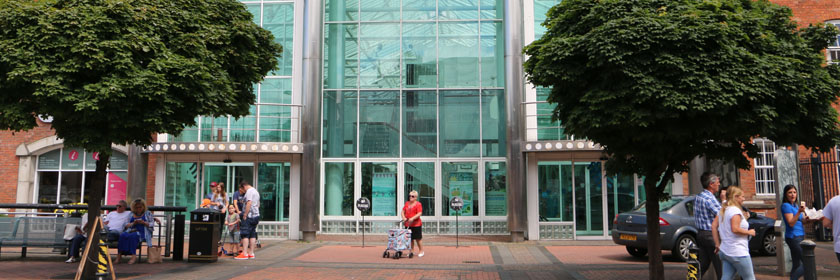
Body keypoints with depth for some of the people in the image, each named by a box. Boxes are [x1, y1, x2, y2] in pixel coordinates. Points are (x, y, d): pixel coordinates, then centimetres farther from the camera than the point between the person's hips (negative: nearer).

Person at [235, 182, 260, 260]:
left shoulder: (249, 191, -9)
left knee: (245, 234, -7)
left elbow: (249, 203, -20)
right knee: (252, 235, 10)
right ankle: (251, 253, 11)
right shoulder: (256, 191, 21)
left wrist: (245, 215, -18)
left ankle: (244, 254, -10)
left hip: (249, 216, -9)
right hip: (256, 215, 9)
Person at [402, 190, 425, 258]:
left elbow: (419, 213, -16)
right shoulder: (407, 203, 13)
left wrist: (412, 218, -26)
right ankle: (412, 251, 21)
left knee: (418, 238, 1)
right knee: (410, 238, 11)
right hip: (408, 224, 6)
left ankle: (421, 251, 12)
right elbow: (403, 211, 13)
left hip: (416, 224, -6)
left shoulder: (418, 204, -7)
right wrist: (403, 217, -6)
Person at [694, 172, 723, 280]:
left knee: (703, 263, 13)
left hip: (701, 233, 9)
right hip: (711, 234, -9)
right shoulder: (709, 198, -18)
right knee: (719, 265, -1)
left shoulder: (699, 196, 13)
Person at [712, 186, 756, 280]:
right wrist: (749, 232, -8)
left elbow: (714, 226, 11)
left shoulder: (723, 211, 13)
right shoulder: (735, 210, -14)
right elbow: (735, 229, -24)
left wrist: (717, 244, 13)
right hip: (738, 253, -9)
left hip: (725, 251, 9)